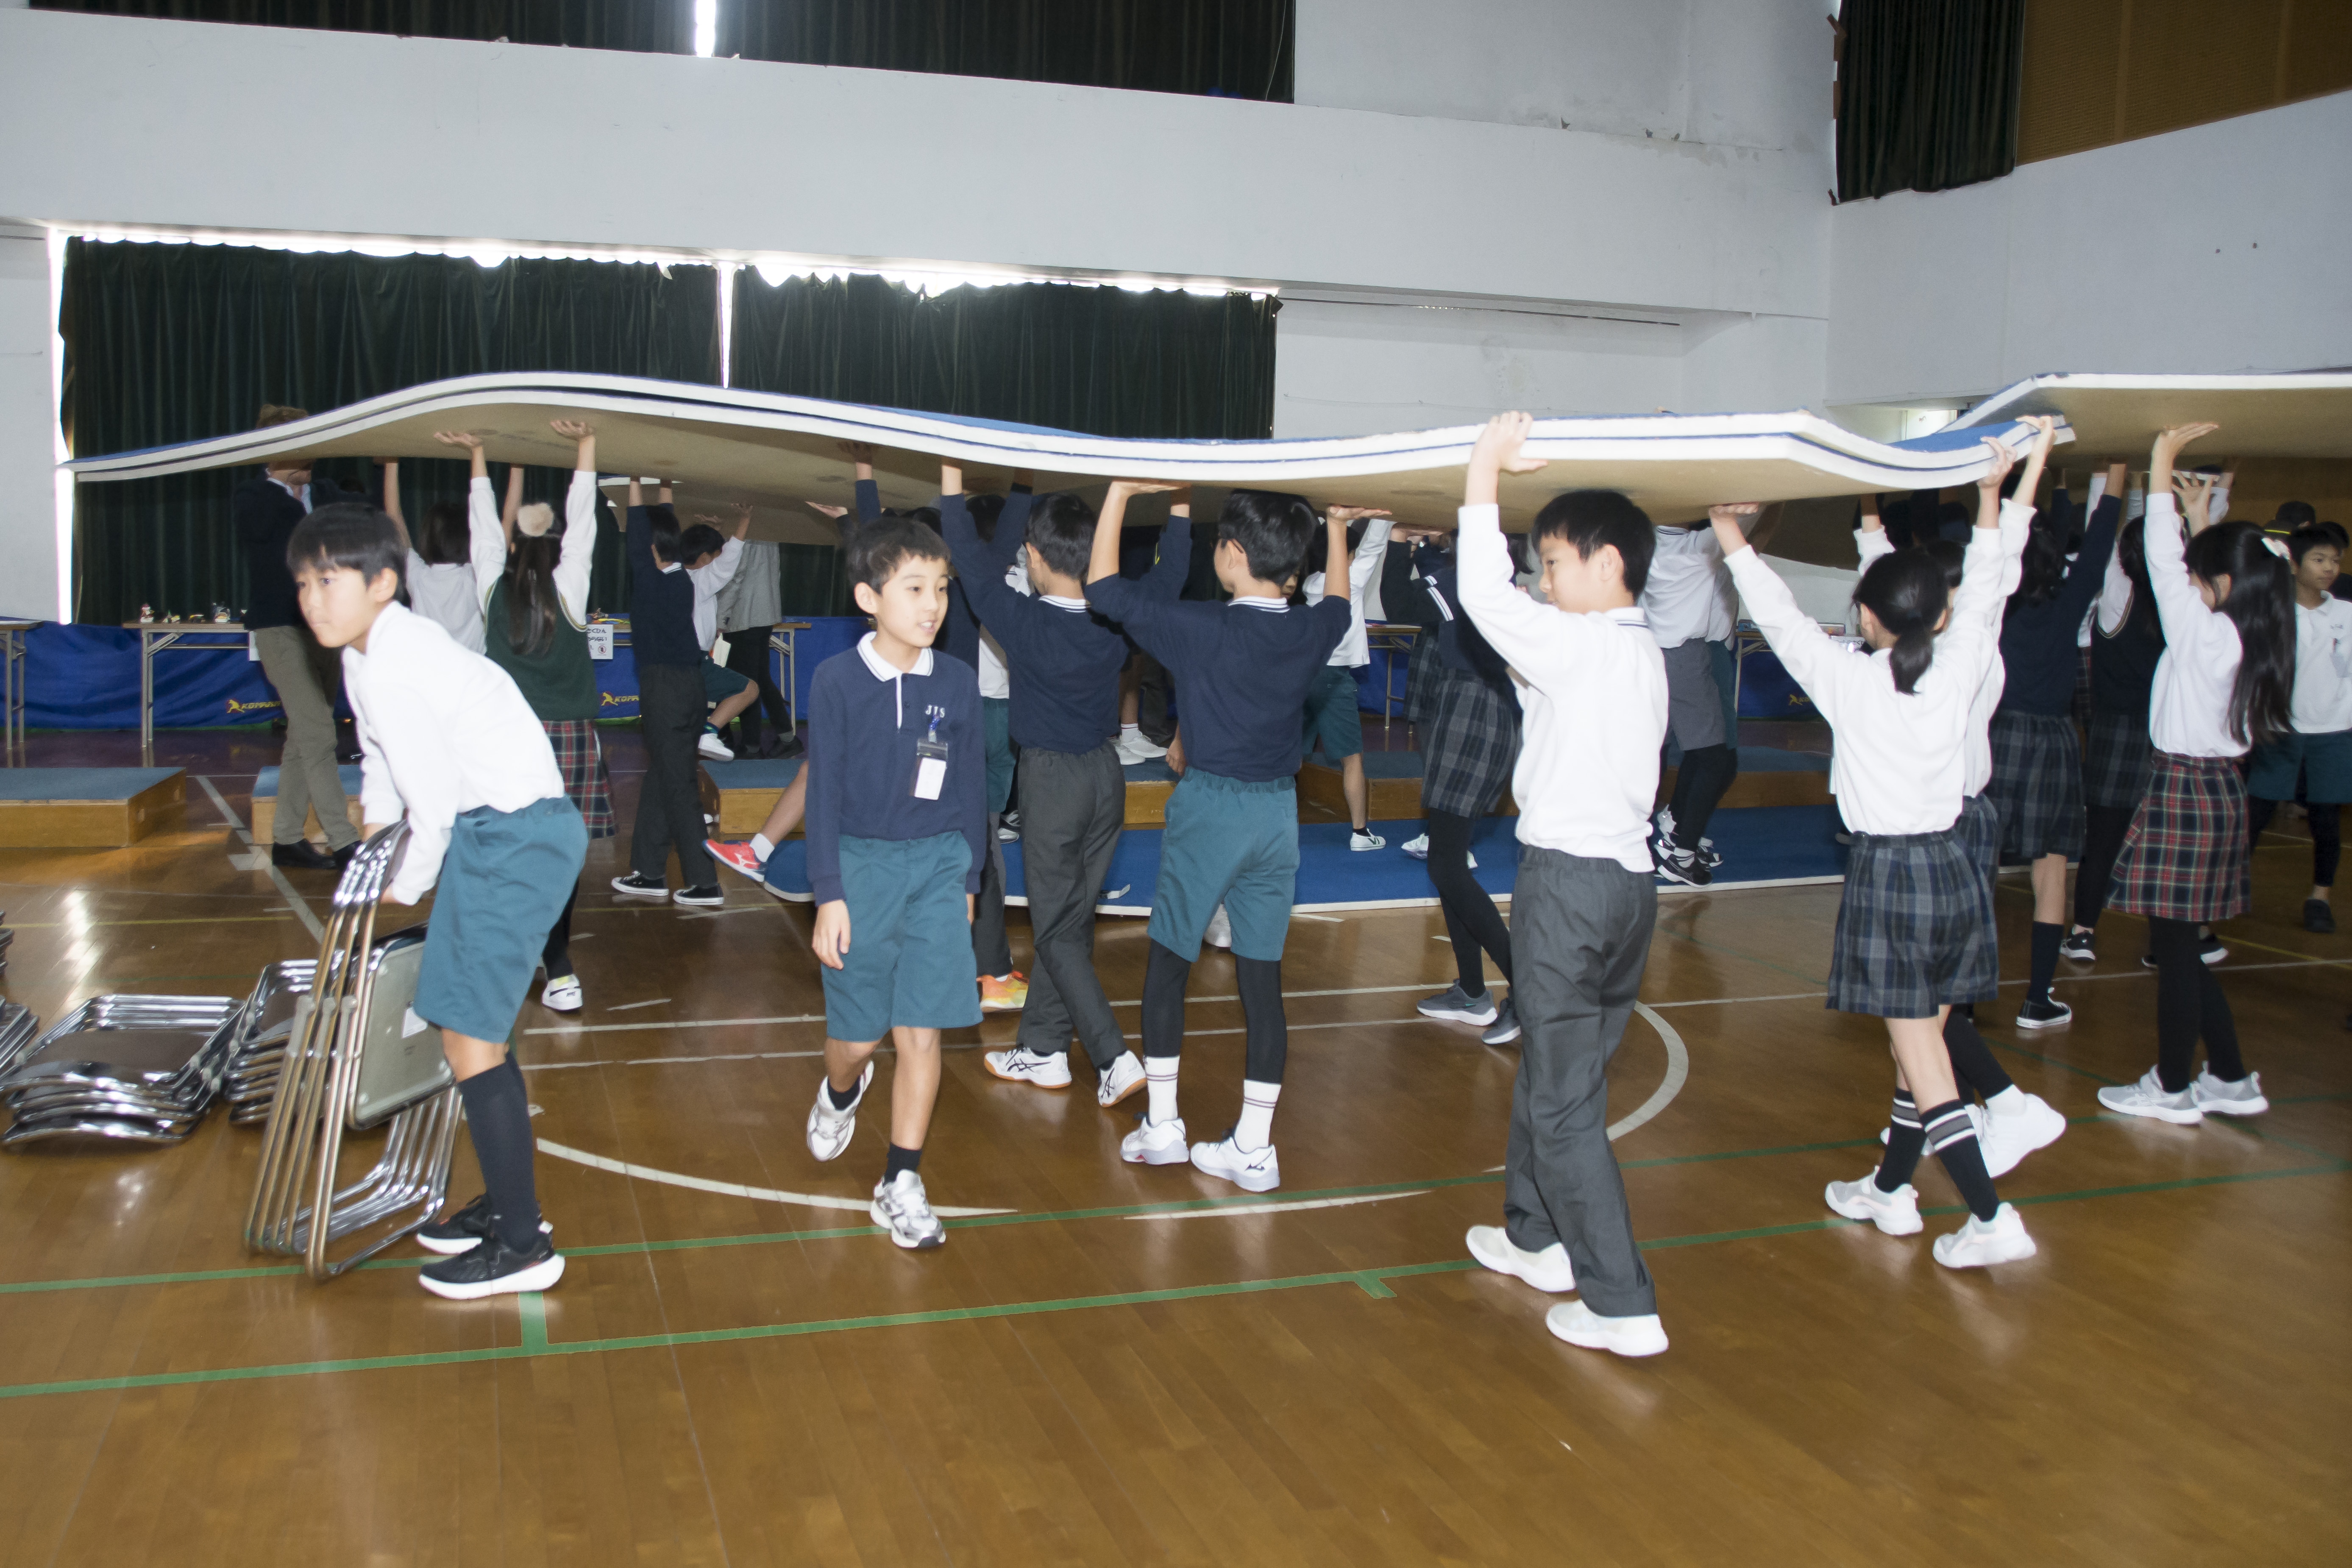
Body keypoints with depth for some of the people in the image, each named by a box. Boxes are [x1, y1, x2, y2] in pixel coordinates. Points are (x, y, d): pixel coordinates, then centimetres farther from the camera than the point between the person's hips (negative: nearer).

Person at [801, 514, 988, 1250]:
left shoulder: (957, 682, -1)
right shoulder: (837, 681, -8)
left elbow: (971, 786, 8)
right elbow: (824, 792, -6)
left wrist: (968, 878, 11)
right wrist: (829, 896, -8)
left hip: (938, 866, 2)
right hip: (860, 864, -1)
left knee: (921, 1030, -2)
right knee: (856, 1034, 9)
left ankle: (901, 1183, 10)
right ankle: (841, 1094, 45)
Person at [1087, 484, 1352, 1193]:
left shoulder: (1203, 629, -15)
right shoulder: (1312, 632, -1)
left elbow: (1104, 587, -9)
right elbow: (1337, 605, 25)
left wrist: (1121, 492, -1)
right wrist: (1337, 527, 35)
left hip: (1210, 808, -4)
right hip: (1278, 814, 5)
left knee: (1167, 964, 11)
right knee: (1262, 979, 7)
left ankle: (1161, 1127, 17)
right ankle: (1254, 1148, 12)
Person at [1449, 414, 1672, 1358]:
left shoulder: (1581, 646, -16)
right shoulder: (1645, 655, 12)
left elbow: (1484, 598, -15)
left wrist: (1485, 473, -8)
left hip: (1571, 882, -9)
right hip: (1628, 875, 9)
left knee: (1564, 1101, -3)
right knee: (1547, 1072, 22)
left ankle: (1622, 1307, -1)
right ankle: (1539, 1238, 37)